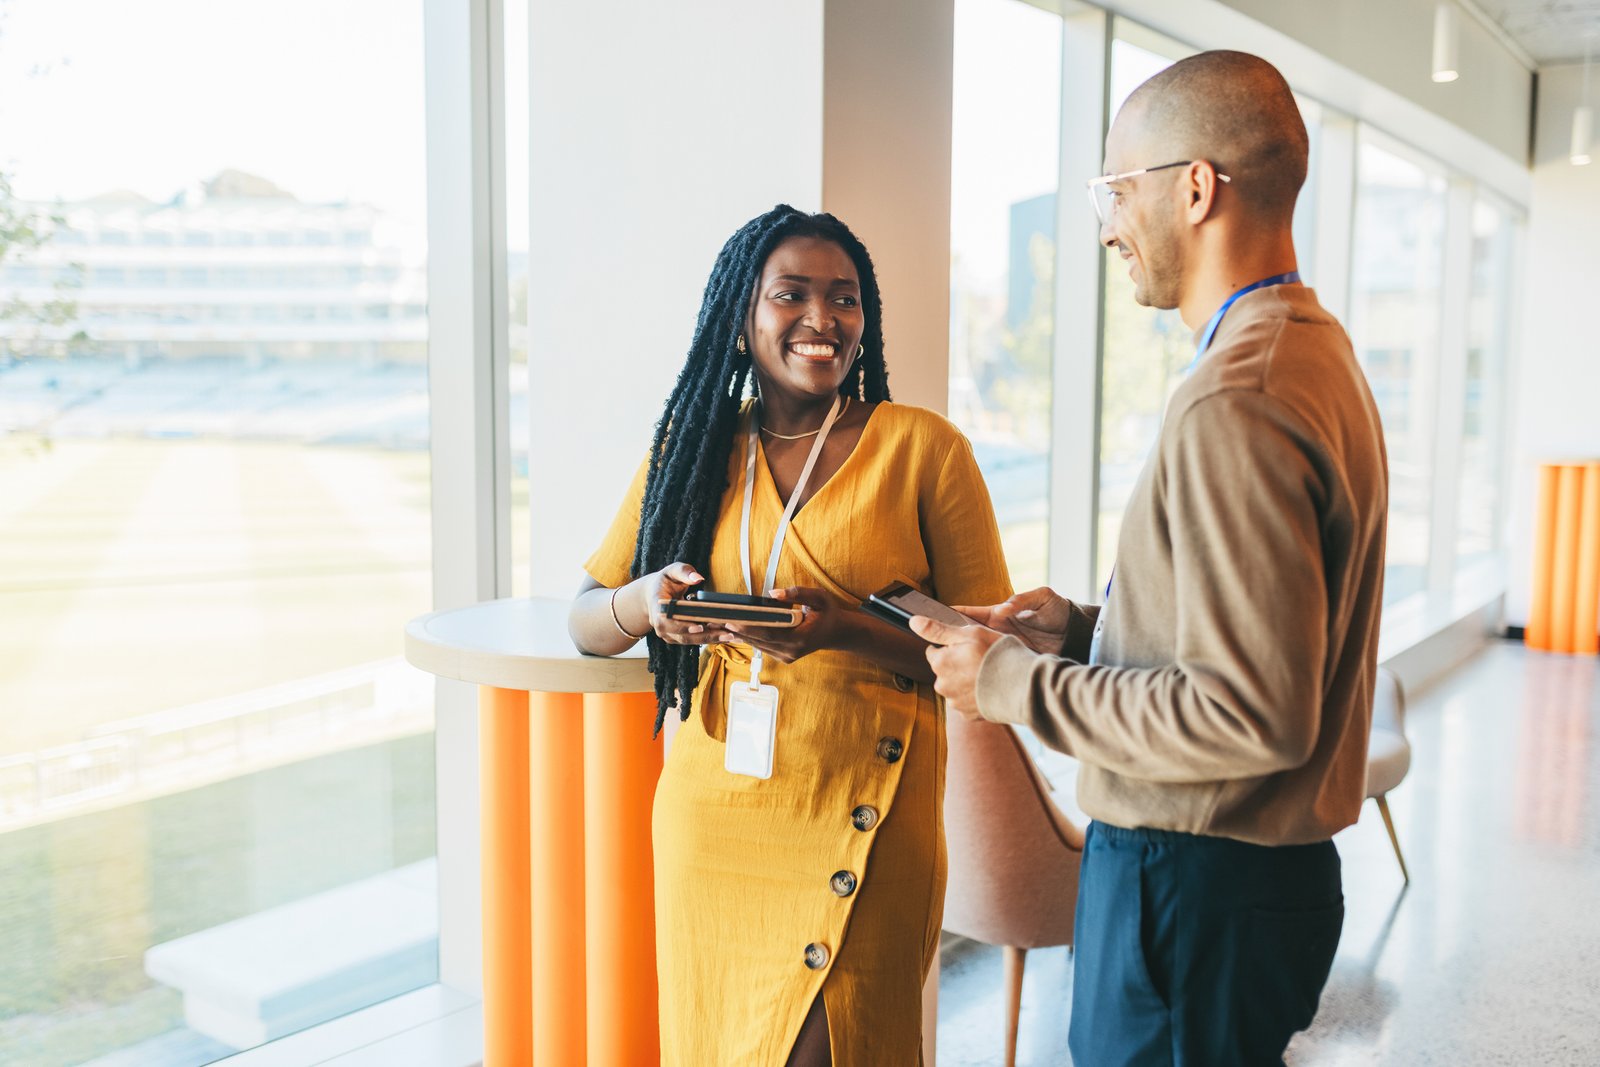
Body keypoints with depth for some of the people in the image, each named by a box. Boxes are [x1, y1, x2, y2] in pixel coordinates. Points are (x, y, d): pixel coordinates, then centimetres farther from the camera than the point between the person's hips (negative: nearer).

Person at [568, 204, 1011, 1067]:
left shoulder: (923, 447, -4)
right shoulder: (692, 451, 8)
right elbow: (585, 623, 10)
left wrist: (846, 630, -21)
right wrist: (645, 601, -13)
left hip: (861, 819, -3)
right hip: (710, 809, 4)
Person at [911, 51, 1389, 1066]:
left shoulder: (1237, 401, -23)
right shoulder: (1316, 350, 11)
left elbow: (1251, 715, -26)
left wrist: (1018, 684, -16)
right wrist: (1084, 627, 7)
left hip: (1195, 887, -10)